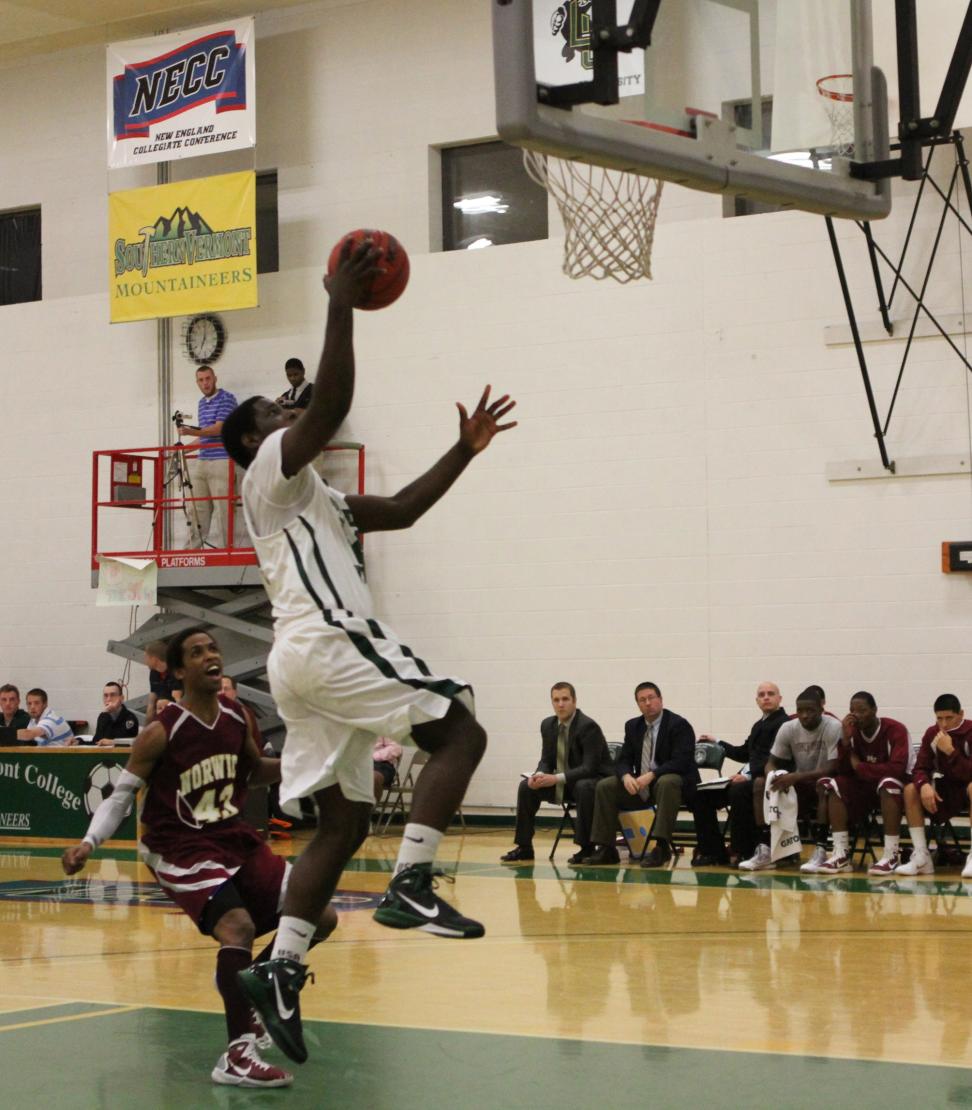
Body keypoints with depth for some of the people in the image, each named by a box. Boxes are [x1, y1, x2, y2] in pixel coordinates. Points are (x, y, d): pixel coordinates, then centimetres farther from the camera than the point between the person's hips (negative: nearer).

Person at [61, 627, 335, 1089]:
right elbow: (122, 794, -9)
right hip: (180, 851, -7)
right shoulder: (162, 732, -16)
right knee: (238, 927, -31)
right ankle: (236, 1056, -23)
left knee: (320, 918, 6)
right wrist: (90, 842, -24)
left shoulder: (236, 719, 1)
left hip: (236, 839, 7)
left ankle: (249, 993, 25)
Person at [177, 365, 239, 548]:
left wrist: (192, 432, -25)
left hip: (220, 462, -8)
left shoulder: (226, 399, -4)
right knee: (196, 508, 5)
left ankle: (221, 548, -8)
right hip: (200, 462, 8)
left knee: (221, 508, -8)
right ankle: (194, 547, 7)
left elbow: (218, 428, -15)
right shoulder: (201, 403, 20)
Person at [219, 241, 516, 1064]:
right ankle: (411, 885, -18)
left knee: (344, 822, 7)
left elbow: (401, 510, 29)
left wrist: (463, 453, 24)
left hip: (305, 659, 10)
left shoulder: (315, 496, 30)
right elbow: (332, 403, -15)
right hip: (330, 643, -10)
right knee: (459, 730, -8)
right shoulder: (272, 469, 2)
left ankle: (281, 969, 0)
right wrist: (341, 306, -14)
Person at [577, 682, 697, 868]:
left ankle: (661, 847, -40)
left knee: (667, 783, -39)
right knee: (605, 786, -11)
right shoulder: (633, 726, 9)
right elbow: (623, 760, 6)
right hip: (640, 785, 6)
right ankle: (606, 849, -11)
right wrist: (626, 776, -19)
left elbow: (680, 762, -20)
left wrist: (651, 775, -32)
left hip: (673, 781, -6)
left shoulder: (679, 725, -10)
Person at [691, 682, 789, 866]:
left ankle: (742, 852, -26)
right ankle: (713, 850, -1)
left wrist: (749, 774, -27)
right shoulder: (759, 725, 24)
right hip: (749, 778, 9)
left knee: (738, 791, -38)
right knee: (701, 794, -4)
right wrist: (717, 743, 29)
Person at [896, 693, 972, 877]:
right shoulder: (932, 734, -2)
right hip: (946, 788, 5)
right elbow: (920, 768, -5)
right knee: (911, 789, -18)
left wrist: (950, 751, -34)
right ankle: (921, 857, -20)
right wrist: (924, 785, -27)